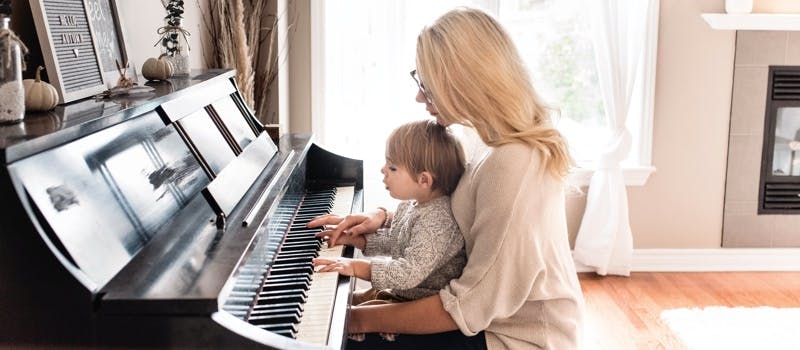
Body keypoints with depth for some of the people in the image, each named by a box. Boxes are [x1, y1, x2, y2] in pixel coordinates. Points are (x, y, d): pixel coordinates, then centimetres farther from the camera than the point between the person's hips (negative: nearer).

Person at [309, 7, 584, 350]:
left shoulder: (512, 166, -28)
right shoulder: (509, 145, 1)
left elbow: (471, 306, -26)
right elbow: (451, 217, 17)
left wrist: (363, 319, -18)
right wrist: (383, 217, 3)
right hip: (501, 315, 9)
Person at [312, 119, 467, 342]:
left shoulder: (437, 221, -29)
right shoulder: (411, 205, 2)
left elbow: (410, 273, -35)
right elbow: (392, 242, 17)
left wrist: (356, 267, -35)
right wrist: (354, 239, 5)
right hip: (400, 292, 10)